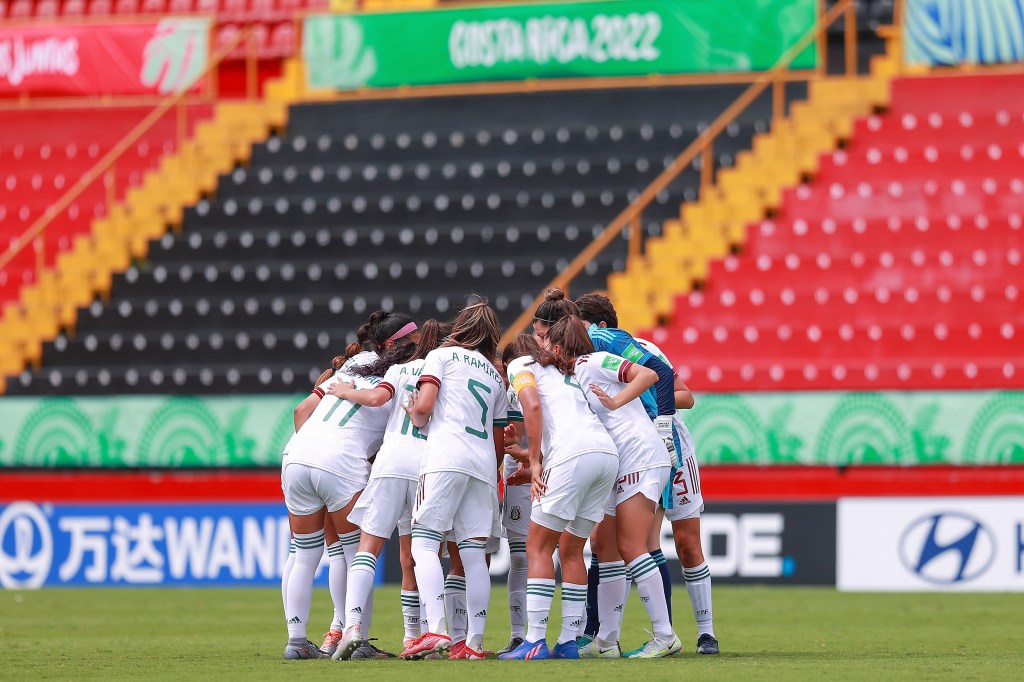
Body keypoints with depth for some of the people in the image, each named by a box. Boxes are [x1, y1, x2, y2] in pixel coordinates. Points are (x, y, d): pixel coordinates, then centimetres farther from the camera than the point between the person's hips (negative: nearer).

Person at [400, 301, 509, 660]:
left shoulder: (443, 355, 9)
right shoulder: (496, 377, 26)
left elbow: (423, 406, -5)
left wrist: (416, 420, 15)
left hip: (447, 456, -6)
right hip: (484, 463, 6)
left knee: (424, 543, -7)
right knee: (474, 552, 3)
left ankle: (436, 630, -23)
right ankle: (474, 642, -1)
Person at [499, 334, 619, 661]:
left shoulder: (520, 365, 13)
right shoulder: (564, 373, 34)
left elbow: (533, 405, -7)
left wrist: (535, 461, -4)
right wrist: (538, 463, 30)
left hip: (574, 454, -7)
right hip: (608, 452, 7)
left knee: (538, 547, -1)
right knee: (571, 550, 14)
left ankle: (535, 642, -8)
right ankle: (568, 642, 10)